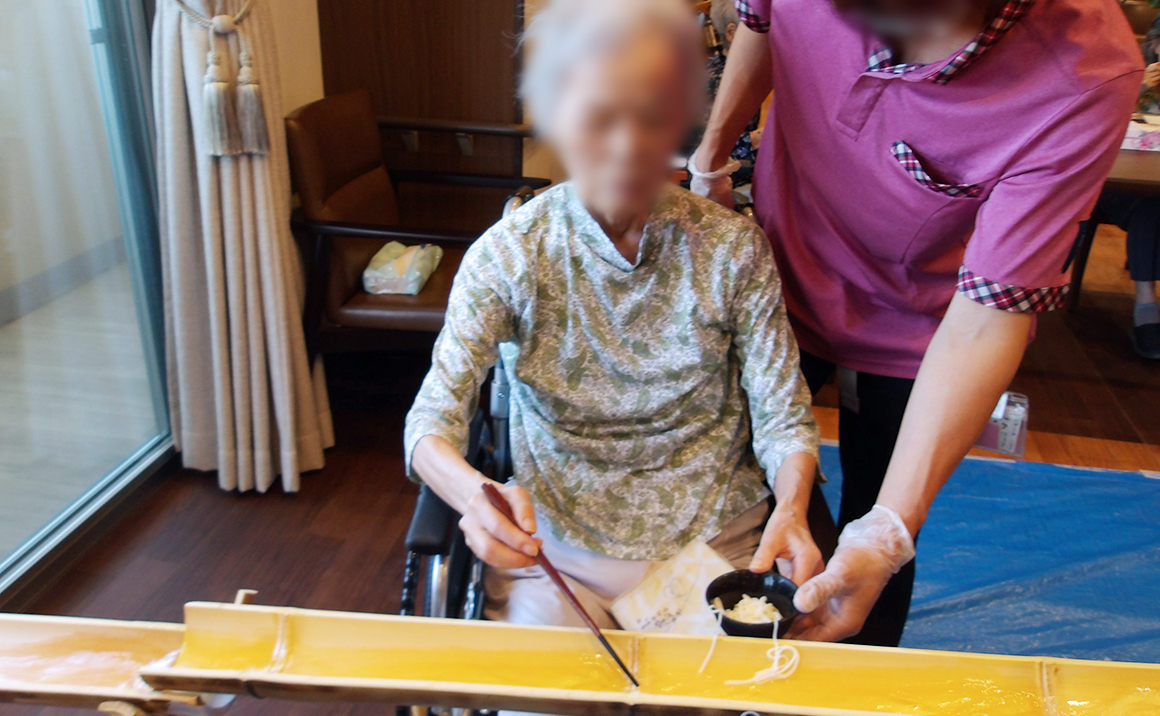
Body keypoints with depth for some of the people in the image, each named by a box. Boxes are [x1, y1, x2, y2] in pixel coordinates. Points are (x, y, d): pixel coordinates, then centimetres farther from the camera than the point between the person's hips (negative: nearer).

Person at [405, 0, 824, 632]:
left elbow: (782, 414, -3)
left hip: (714, 549, 1)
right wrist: (474, 492, -36)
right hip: (555, 550, 0)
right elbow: (432, 418, -14)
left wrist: (790, 509, -24)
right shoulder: (507, 255, -9)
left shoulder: (733, 248, -6)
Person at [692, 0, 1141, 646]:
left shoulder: (1088, 81, -36)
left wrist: (888, 531, -39)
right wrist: (710, 158, 7)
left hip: (913, 335, -3)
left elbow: (985, 319, -34)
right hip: (780, 276, 4)